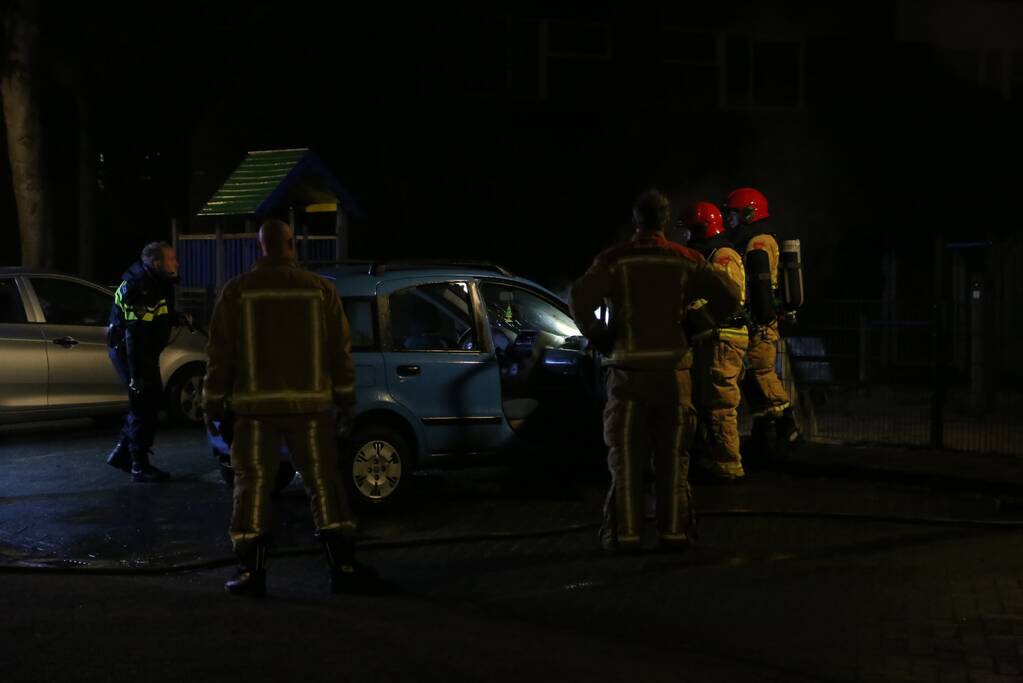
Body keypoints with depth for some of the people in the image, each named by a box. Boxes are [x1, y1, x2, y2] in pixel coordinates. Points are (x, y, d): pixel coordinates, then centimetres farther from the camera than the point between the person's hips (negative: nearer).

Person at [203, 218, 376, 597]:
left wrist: (213, 400, 9)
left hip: (255, 405, -1)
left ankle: (251, 572, 0)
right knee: (324, 483, 6)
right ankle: (343, 568, 5)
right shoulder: (320, 289, 2)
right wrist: (345, 398, 13)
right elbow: (340, 349, 5)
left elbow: (220, 352, 1)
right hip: (309, 404, 1)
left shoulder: (237, 291, -1)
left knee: (252, 486, 4)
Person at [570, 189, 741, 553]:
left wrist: (597, 336, -1)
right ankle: (674, 530, 8)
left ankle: (624, 532, 0)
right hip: (673, 369, 1)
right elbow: (728, 294, -3)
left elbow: (580, 298, -16)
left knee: (626, 456, 4)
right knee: (673, 456, 9)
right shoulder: (686, 261, 2)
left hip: (629, 370, -1)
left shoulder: (614, 260, -4)